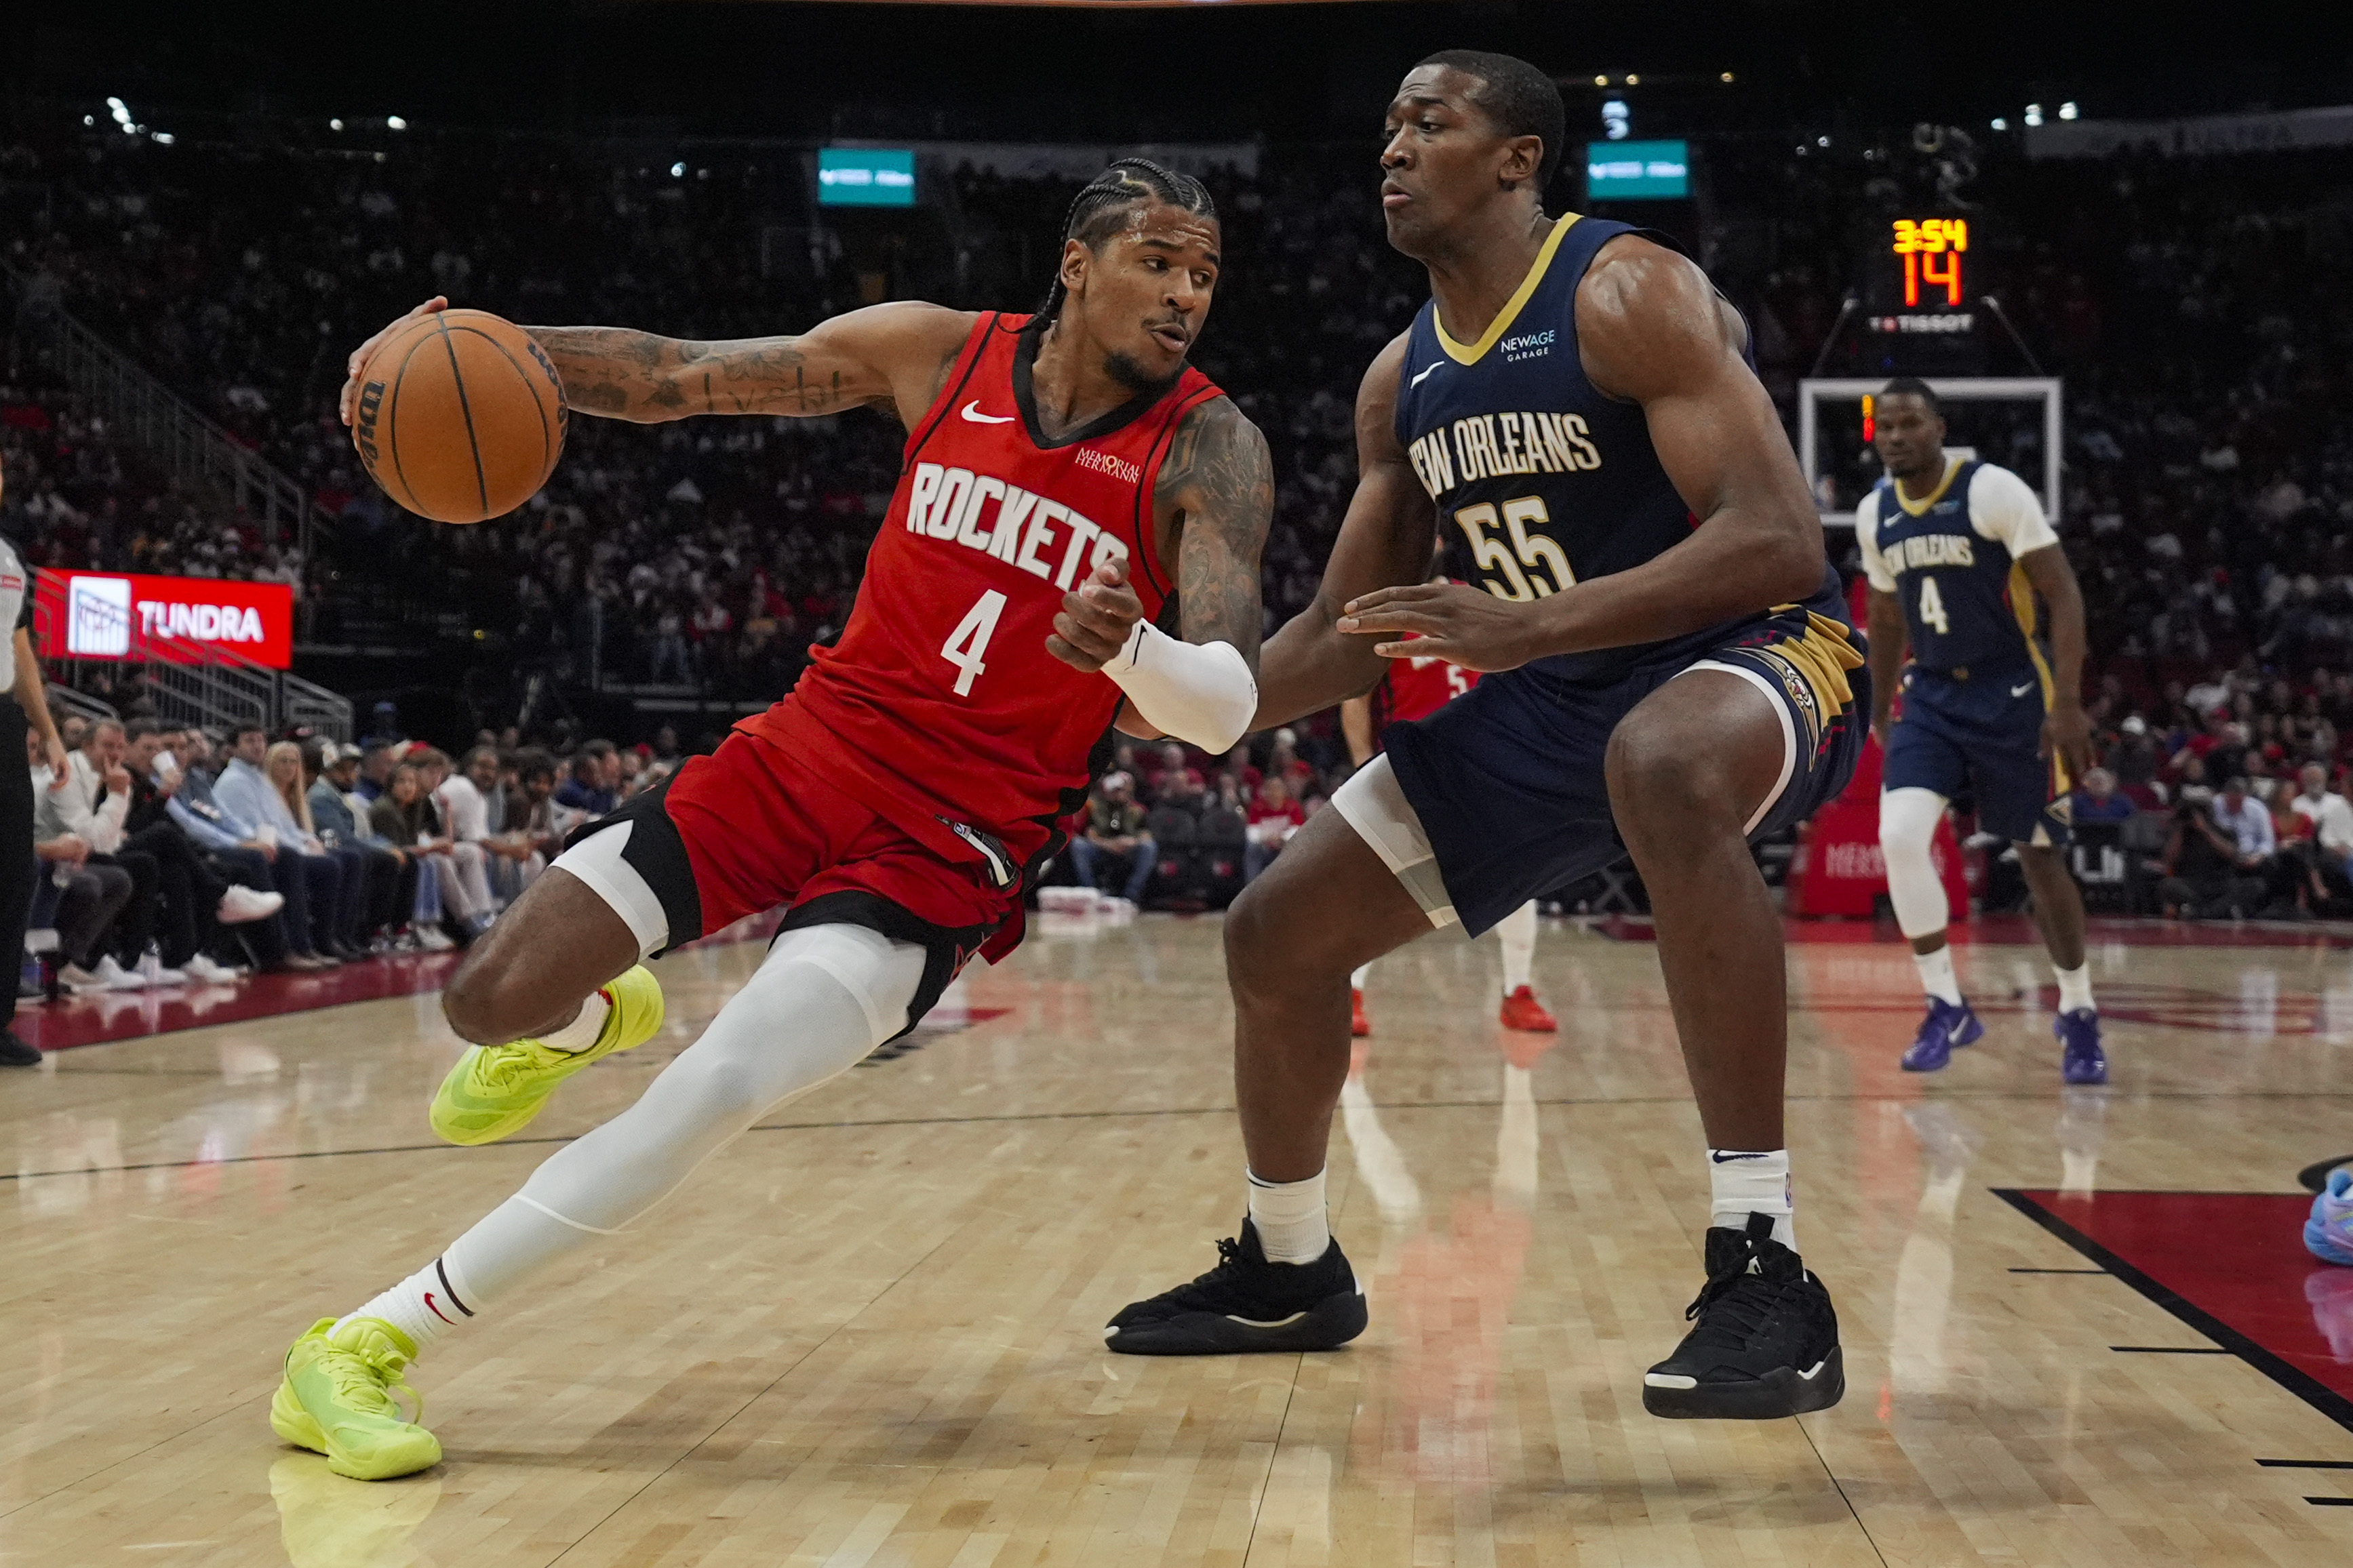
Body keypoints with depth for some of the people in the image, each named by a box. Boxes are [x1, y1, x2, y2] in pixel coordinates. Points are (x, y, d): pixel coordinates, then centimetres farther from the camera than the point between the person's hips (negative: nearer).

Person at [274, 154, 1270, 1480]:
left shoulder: (1208, 451, -9)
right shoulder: (939, 353, 0)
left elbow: (1228, 710, -19)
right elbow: (674, 378, 5)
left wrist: (1131, 651, -43)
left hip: (956, 837, -3)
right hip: (815, 747, 3)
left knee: (720, 1089, -21)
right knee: (496, 1004, -5)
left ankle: (374, 1340, -9)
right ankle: (595, 1019, 35)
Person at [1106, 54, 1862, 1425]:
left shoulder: (1628, 293, -17)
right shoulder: (1402, 380, 6)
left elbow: (1778, 539, -28)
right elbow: (1351, 631, 12)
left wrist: (1530, 623, -37)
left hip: (1754, 659, -8)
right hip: (1549, 706, 8)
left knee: (1663, 767, -45)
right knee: (1278, 937, 4)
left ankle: (1766, 1277, -40)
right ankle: (1289, 1273, 30)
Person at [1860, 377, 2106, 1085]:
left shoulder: (1994, 491, -15)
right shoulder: (1874, 515, 2)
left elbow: (2064, 594, -15)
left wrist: (2068, 704, -22)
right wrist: (1880, 713, 21)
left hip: (2011, 694, -4)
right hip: (1931, 694, 4)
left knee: (2040, 856, 4)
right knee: (1900, 837, -16)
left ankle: (2078, 1014, 24)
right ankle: (1946, 1008, -3)